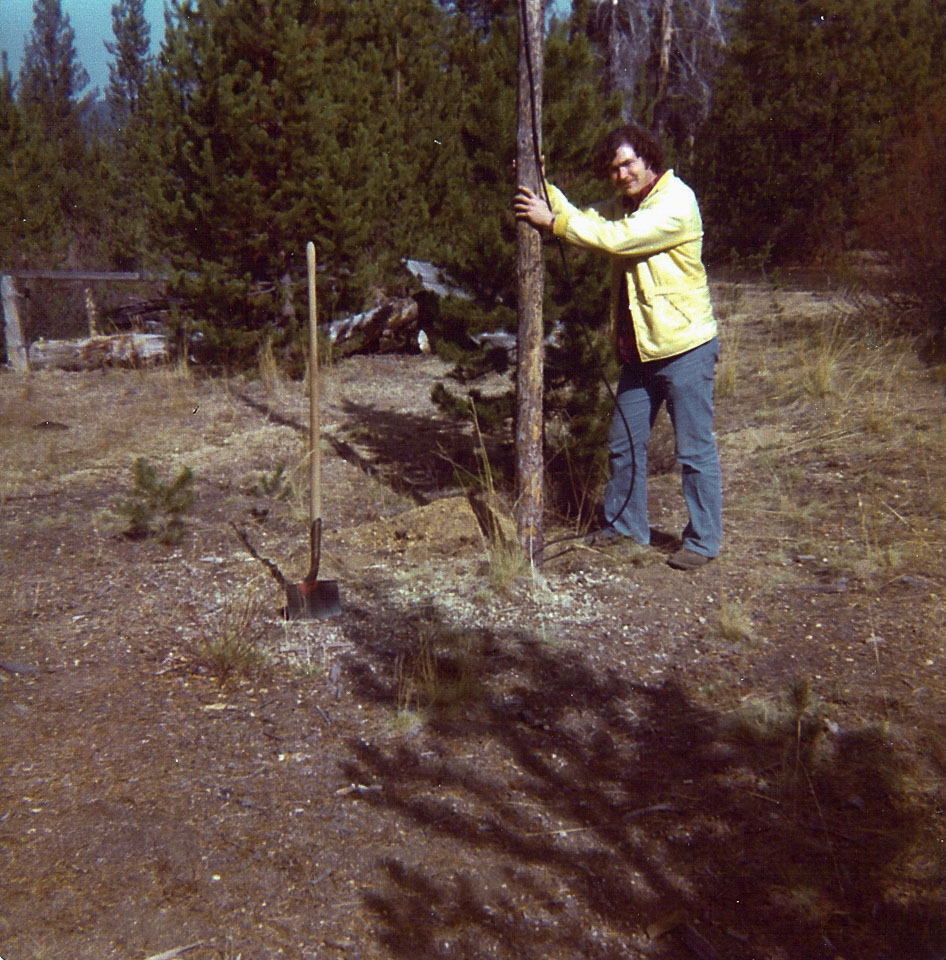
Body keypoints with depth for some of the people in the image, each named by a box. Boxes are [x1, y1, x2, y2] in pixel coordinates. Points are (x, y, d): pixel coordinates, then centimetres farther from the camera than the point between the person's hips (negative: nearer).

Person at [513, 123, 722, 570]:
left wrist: (552, 220, -20)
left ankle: (703, 541, 13)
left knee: (695, 450, 1)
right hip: (639, 349, 8)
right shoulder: (623, 205, 14)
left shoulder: (677, 202, -15)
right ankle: (625, 525, 31)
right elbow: (583, 220, 5)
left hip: (685, 348, -8)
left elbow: (617, 237, -23)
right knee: (624, 443, 15)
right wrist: (543, 188, -7)